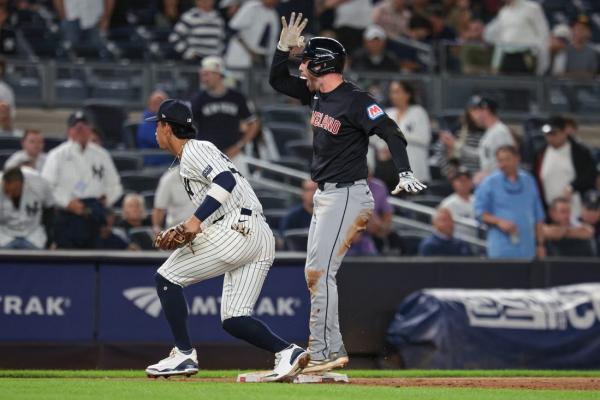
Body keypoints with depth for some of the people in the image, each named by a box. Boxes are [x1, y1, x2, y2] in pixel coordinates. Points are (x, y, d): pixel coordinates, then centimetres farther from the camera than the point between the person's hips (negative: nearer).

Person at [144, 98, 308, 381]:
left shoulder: (193, 151, -2)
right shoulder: (200, 151, 29)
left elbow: (226, 180, -20)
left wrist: (196, 219, -22)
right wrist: (187, 229, 18)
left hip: (236, 231, -10)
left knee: (167, 278, 0)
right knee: (233, 319, 6)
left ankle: (184, 354, -2)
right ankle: (287, 352, -12)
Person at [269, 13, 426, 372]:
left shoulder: (355, 100, -16)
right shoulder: (316, 94, 10)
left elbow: (391, 132, -23)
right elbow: (277, 80, 21)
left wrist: (405, 173, -36)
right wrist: (284, 46, 7)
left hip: (346, 195, -10)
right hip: (325, 195, 10)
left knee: (319, 271, -14)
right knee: (316, 273, 11)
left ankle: (323, 354, -14)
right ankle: (332, 351, 16)